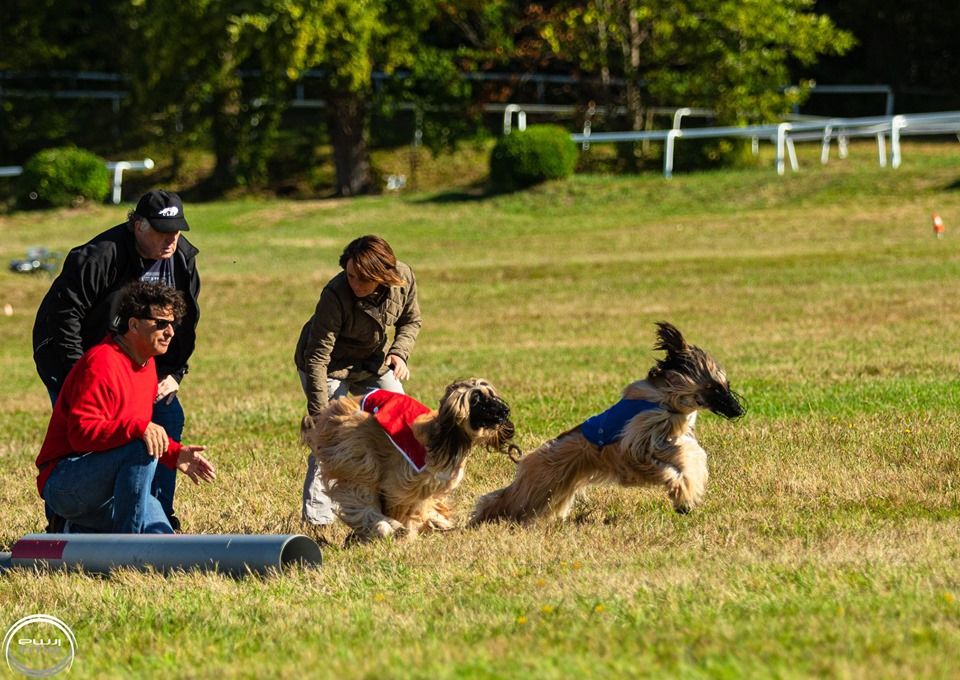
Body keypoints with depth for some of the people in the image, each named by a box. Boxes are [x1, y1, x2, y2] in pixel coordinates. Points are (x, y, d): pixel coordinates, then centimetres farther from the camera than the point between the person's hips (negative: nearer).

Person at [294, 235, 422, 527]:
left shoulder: (403, 278, -22)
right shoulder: (335, 295, -36)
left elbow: (410, 320, 0)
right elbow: (317, 357, -33)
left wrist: (399, 352, -20)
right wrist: (318, 415, -34)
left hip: (373, 360, 6)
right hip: (331, 364, -6)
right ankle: (316, 513, -6)